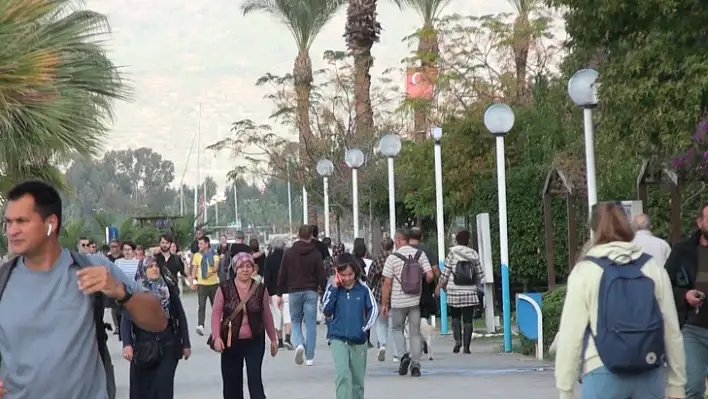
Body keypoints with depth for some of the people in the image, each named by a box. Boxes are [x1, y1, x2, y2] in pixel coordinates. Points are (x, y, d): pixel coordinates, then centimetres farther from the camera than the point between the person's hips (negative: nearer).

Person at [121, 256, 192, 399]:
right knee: (143, 387, 4)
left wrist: (185, 343, 6)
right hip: (143, 346, 0)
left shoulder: (170, 289, 5)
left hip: (168, 344, 1)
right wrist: (127, 344, -22)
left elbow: (181, 317, 8)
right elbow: (126, 320, -8)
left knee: (164, 387, -6)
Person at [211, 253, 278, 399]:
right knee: (231, 382, 9)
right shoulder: (225, 288, -5)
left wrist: (273, 339, 12)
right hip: (231, 342, 1)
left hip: (255, 342, -1)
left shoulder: (260, 289, -1)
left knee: (255, 381, -8)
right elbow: (216, 314, -4)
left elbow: (266, 315, 7)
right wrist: (216, 337, -16)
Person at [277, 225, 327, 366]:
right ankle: (309, 357, 3)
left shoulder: (289, 253, 2)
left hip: (294, 292, 1)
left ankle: (299, 344, -15)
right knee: (311, 324, 4)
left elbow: (282, 275, 4)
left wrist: (280, 294, 10)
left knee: (295, 322, 14)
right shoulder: (315, 254, -2)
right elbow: (321, 276, -3)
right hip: (311, 292, -1)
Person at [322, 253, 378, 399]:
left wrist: (366, 327, -9)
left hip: (358, 339, 1)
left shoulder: (363, 289, -4)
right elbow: (326, 311, -8)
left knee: (358, 379, 12)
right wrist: (334, 288, -12)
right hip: (338, 339, -1)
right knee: (343, 375, -17)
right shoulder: (333, 288, -2)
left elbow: (374, 309, 2)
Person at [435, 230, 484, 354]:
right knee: (468, 320, 4)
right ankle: (466, 347, 1)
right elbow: (480, 275, 6)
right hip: (470, 292, 2)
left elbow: (445, 274, -5)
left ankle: (458, 339, -6)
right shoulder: (474, 255, 5)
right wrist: (476, 286, 20)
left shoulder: (452, 253, -4)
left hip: (454, 292, -1)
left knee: (455, 317, 13)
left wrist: (439, 287, 6)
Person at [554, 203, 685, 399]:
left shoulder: (585, 270, -2)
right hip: (650, 374, 3)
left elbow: (571, 333, -4)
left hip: (604, 374, -3)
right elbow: (672, 329, 8)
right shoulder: (653, 268, 7)